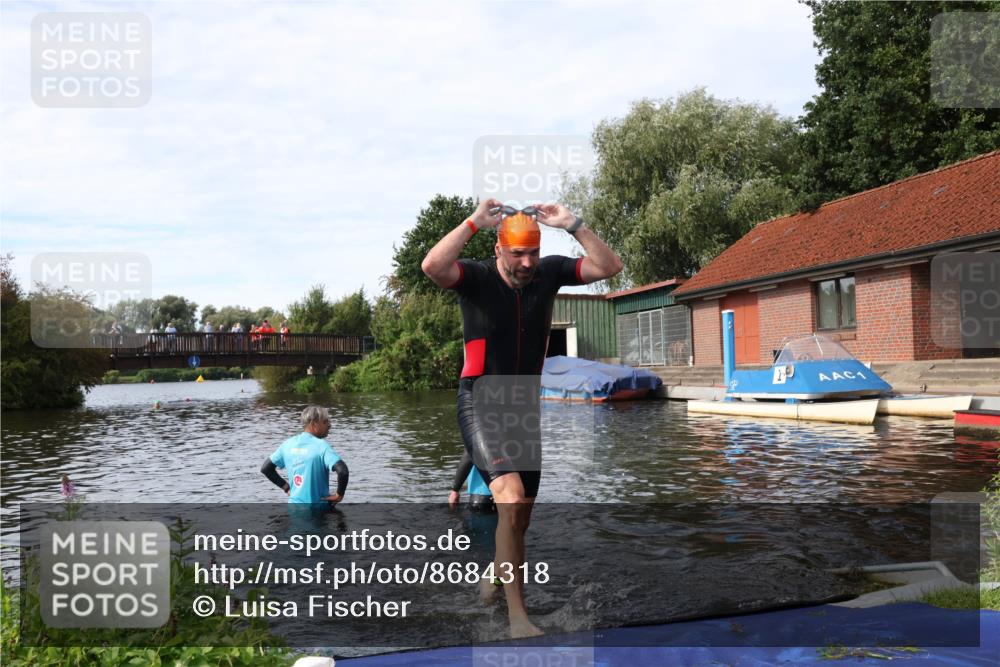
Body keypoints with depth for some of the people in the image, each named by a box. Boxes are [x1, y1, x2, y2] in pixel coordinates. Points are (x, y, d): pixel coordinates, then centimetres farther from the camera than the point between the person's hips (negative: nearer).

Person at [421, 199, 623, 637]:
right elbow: (431, 266, -31)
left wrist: (573, 226, -11)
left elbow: (610, 266, -2)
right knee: (511, 499, -25)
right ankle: (517, 614, -16)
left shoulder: (548, 272, 1)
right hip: (480, 405, -5)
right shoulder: (476, 278, -11)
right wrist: (474, 222, -25)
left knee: (520, 518, 14)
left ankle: (493, 580, 42)